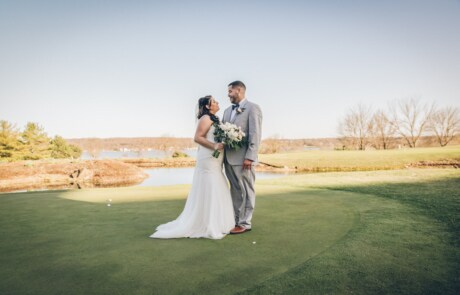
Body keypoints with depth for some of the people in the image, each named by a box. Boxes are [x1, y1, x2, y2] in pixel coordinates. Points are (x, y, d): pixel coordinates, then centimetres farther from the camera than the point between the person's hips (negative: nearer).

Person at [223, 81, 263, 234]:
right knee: (235, 191, 14)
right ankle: (236, 220, 24)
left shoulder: (252, 108, -5)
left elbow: (255, 134, -12)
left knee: (246, 191, 3)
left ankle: (244, 223, 11)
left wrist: (249, 157, -18)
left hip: (243, 158, -7)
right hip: (229, 157, 7)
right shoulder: (228, 110, 18)